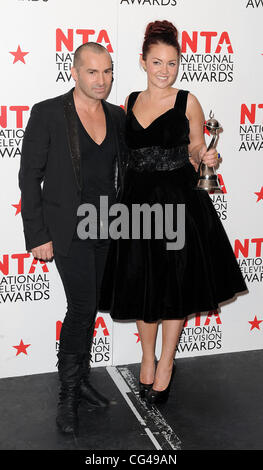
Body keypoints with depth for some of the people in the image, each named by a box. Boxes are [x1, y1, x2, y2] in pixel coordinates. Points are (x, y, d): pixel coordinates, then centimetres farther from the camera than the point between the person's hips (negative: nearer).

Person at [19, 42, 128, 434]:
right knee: (81, 308, -8)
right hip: (68, 228, -5)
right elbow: (30, 177, -9)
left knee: (89, 308, 14)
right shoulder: (47, 113, -10)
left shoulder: (116, 116, 6)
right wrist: (38, 236, -13)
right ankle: (68, 397, 8)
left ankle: (81, 380, 30)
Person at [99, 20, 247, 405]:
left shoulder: (188, 102, -1)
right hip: (138, 200, 3)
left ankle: (166, 364, 20)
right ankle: (147, 359, 28)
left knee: (176, 283, 3)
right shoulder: (130, 102, 9)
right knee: (142, 283, 9)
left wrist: (204, 158, -17)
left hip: (179, 200, -3)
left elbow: (196, 154, 4)